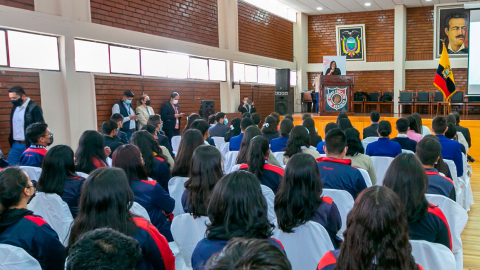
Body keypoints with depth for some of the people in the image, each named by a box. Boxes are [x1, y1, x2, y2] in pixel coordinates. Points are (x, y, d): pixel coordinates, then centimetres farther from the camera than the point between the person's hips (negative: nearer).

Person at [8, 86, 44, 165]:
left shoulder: (34, 108, -11)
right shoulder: (15, 107, 12)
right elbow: (12, 126, 20)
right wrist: (11, 141, 13)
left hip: (28, 146, -7)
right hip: (15, 145, 7)